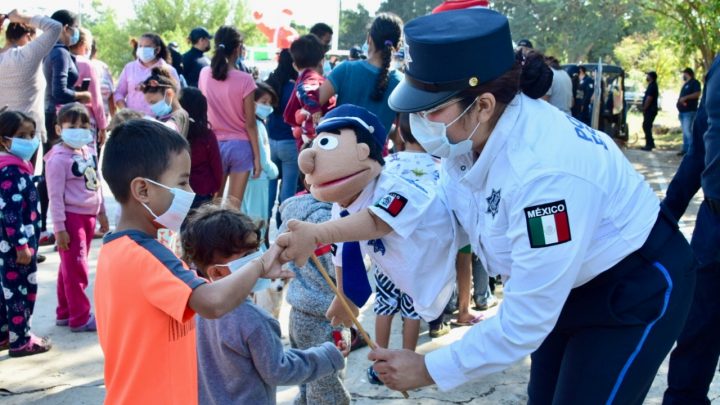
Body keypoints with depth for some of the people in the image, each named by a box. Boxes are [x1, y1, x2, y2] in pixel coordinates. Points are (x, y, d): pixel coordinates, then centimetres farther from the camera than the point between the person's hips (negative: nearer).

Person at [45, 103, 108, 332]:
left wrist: (101, 213, 21)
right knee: (75, 269, -2)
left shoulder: (89, 152, 9)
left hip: (88, 216, 8)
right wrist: (59, 227, -17)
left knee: (70, 268, 17)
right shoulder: (58, 159, -14)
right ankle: (80, 318, 6)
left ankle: (65, 313, 28)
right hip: (71, 218, -8)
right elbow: (55, 196, -15)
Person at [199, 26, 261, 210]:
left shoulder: (204, 74, -1)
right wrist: (257, 156, -2)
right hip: (240, 145, -3)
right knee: (234, 205, 3)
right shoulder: (245, 80, -12)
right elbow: (250, 123, -9)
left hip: (214, 145, 3)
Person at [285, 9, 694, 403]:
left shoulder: (544, 175, -39)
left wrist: (429, 369, -21)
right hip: (567, 282, 7)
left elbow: (526, 322, -32)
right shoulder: (473, 134, -15)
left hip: (635, 288, -7)